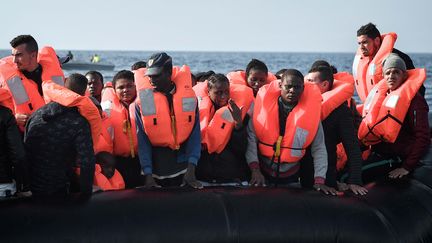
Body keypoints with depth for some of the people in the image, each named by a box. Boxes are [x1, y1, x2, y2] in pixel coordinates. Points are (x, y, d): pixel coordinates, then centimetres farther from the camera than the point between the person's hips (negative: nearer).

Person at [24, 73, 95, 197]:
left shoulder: (36, 114, -2)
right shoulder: (79, 123, -18)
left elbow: (24, 149, 5)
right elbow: (87, 163, -23)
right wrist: (86, 194, -12)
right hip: (58, 191, -4)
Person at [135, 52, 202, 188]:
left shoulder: (188, 96, -5)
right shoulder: (143, 100, -8)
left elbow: (195, 133, -6)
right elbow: (142, 139, -8)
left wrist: (191, 169, -15)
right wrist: (148, 174, -15)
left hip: (182, 159, 1)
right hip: (156, 160, -1)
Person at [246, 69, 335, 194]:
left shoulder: (310, 110, -8)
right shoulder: (264, 104, -9)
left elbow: (319, 149, -4)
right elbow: (250, 138, -9)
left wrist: (319, 181, -11)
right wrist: (255, 169, -17)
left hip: (291, 177, 0)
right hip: (262, 174, 0)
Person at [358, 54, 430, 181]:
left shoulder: (413, 99, -10)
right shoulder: (381, 94, 12)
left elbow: (423, 138, -15)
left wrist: (407, 167, -17)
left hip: (395, 159, -7)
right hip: (377, 153, 7)